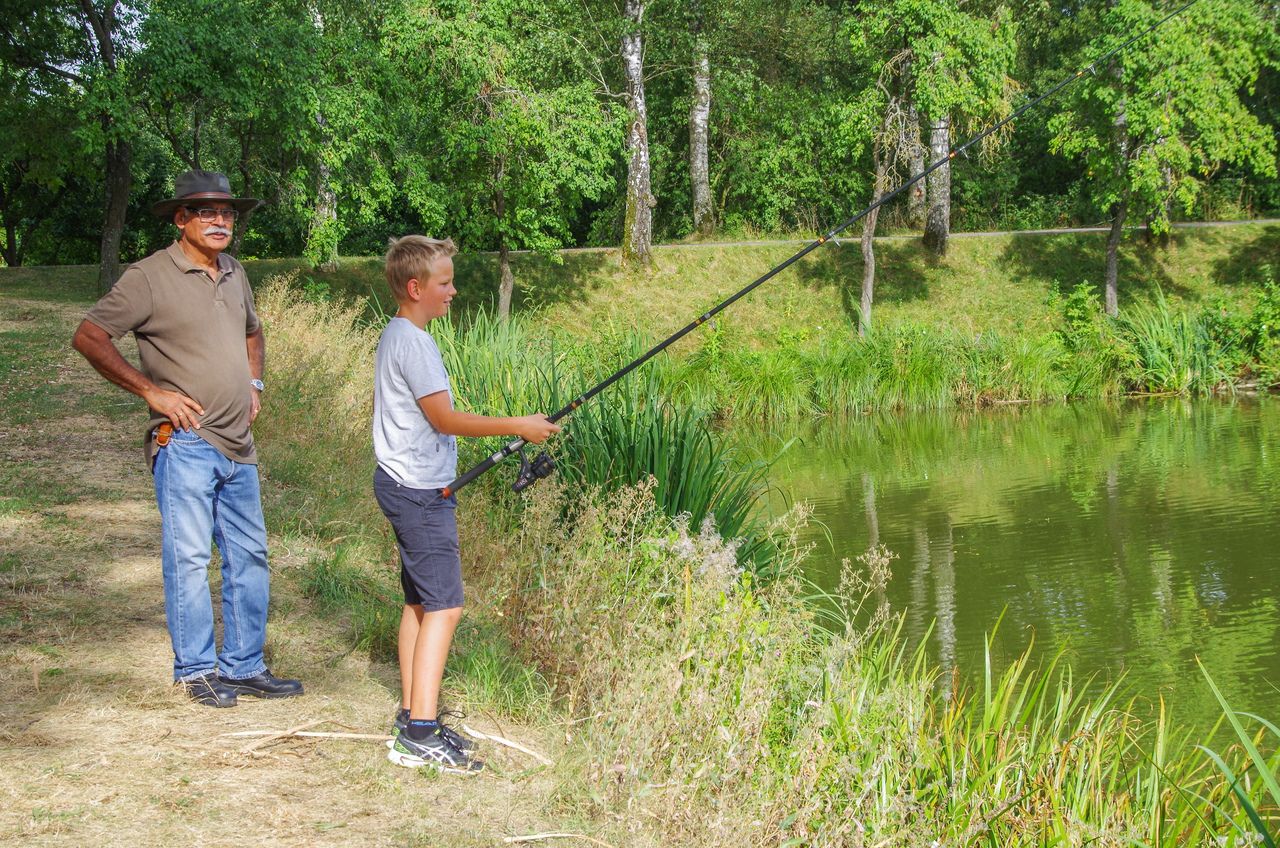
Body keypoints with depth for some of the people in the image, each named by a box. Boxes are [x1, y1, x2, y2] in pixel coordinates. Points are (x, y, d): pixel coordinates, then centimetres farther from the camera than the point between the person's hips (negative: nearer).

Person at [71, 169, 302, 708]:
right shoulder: (150, 277, -8)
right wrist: (150, 390, -13)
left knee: (249, 556, 9)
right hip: (186, 444, -7)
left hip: (238, 446, 7)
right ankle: (196, 670, 8)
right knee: (189, 557, -3)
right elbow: (89, 337, -10)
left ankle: (244, 666, 19)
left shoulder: (234, 274, 14)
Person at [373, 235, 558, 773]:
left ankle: (413, 717, 17)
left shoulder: (399, 336, 14)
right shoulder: (412, 342, -17)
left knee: (419, 601, 13)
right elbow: (445, 419, -18)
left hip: (411, 486, 11)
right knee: (443, 605, -12)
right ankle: (419, 735, -15)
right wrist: (517, 426, -12)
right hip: (418, 490, -11)